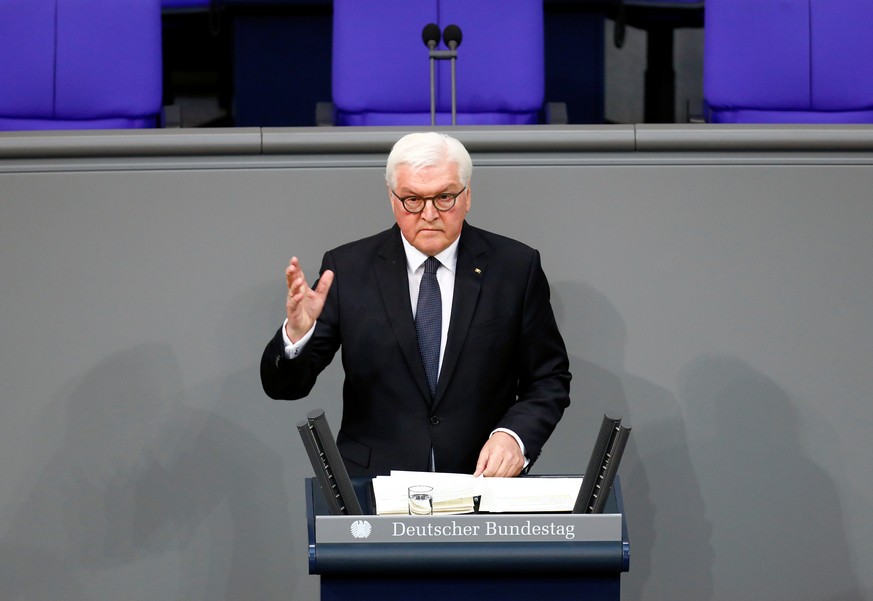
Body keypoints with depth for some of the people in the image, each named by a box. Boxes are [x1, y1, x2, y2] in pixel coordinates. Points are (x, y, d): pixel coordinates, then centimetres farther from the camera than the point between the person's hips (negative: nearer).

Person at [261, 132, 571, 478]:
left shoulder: (515, 267, 4)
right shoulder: (346, 268, 3)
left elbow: (550, 379, 9)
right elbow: (284, 386, 3)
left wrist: (514, 436, -11)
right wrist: (297, 333, -19)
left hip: (482, 477, 2)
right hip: (373, 485, -2)